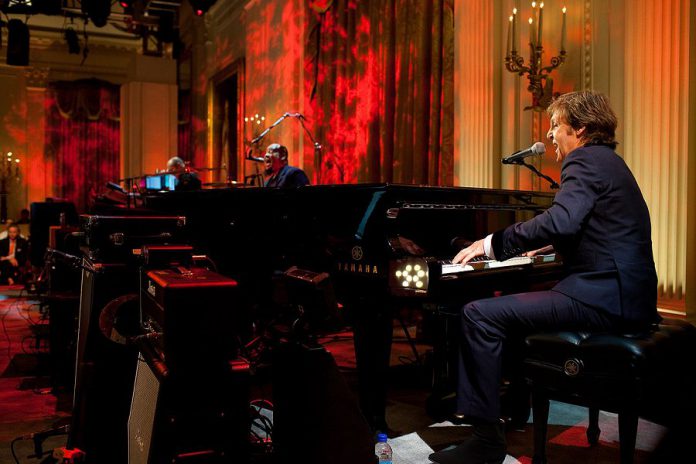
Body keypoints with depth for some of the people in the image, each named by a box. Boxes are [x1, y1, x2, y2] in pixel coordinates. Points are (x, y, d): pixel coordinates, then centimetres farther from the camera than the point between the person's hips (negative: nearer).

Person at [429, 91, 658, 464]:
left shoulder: (586, 159, -10)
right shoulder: (608, 161, 22)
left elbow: (561, 221, -28)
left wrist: (493, 243, -20)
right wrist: (550, 245, 37)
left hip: (602, 295, -11)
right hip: (622, 293, 11)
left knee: (478, 315, -17)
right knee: (511, 305, 27)